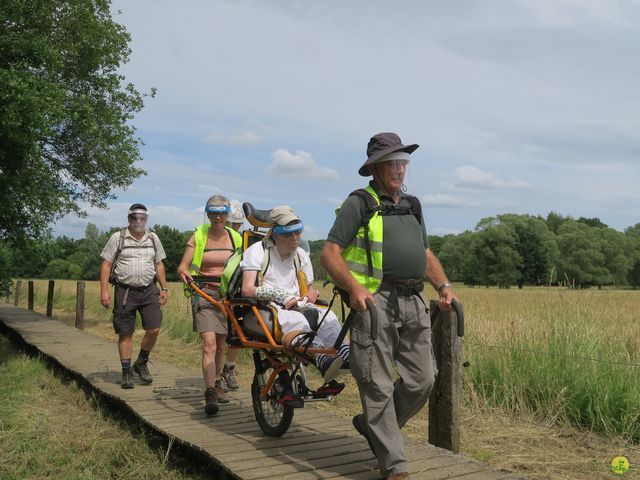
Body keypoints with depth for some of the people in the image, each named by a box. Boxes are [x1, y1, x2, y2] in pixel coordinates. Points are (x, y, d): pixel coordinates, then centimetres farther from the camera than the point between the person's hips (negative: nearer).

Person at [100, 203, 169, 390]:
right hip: (125, 291, -2)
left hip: (149, 290, 3)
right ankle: (127, 371, 14)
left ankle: (141, 363, 15)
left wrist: (164, 288, 11)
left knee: (154, 329, -7)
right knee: (125, 333, 2)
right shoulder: (118, 238, 0)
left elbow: (159, 264, 17)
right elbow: (106, 265, -1)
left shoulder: (153, 238, 11)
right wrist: (104, 290, -8)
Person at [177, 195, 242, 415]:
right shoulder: (198, 236, 1)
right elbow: (182, 266, -5)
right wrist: (184, 273, -27)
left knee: (221, 345, 12)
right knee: (209, 343, -16)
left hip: (227, 294, 3)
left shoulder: (235, 238, 8)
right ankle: (210, 394, -17)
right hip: (204, 294, -3)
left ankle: (216, 384, 33)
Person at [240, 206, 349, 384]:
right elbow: (247, 290, -10)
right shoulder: (257, 251, 1)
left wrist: (312, 293, 2)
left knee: (327, 315, -28)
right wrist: (281, 295, -20)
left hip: (295, 307, 5)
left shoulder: (301, 256, 19)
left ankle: (345, 354, -50)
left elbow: (309, 288, 28)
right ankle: (322, 359, -59)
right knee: (297, 320, -39)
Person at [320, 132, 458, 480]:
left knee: (422, 380, 7)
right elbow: (330, 253, -6)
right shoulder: (359, 203, 1)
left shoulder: (412, 206, 22)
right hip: (375, 301, -7)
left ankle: (371, 426, 29)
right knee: (379, 386, -2)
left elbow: (426, 254, 27)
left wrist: (443, 285, 10)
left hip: (413, 303, 7)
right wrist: (354, 287, -22)